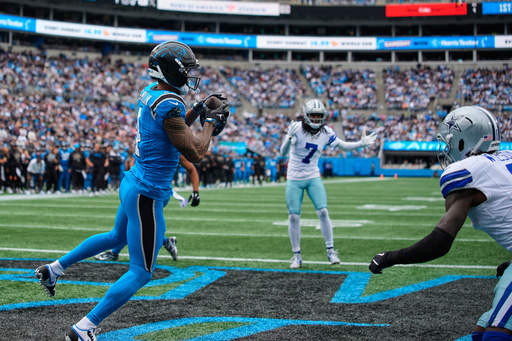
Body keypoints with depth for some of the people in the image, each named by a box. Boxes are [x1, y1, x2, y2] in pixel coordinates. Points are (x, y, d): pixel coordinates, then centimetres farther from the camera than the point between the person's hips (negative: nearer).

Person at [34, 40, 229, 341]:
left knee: (118, 237, 36)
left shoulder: (150, 93, 5)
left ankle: (55, 268, 45)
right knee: (141, 273, 1)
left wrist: (198, 111, 15)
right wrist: (211, 123, -6)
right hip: (147, 196, -10)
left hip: (132, 183, 10)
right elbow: (194, 153, -21)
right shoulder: (169, 105, -23)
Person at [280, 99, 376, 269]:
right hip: (294, 179, -2)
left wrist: (361, 143, -5)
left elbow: (343, 146, 10)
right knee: (294, 217, -1)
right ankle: (296, 256, 11)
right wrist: (290, 137, -37)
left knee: (323, 212, -8)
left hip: (313, 178, 2)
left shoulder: (326, 132, -4)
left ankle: (330, 250, 5)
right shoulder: (297, 128, -15)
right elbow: (283, 153, -19)